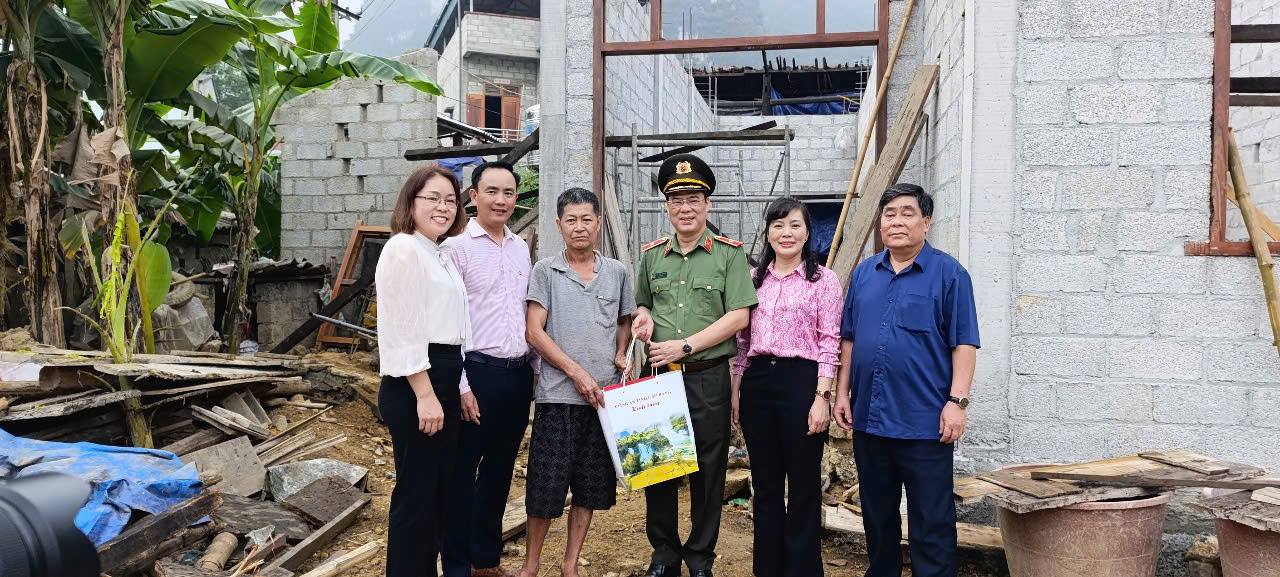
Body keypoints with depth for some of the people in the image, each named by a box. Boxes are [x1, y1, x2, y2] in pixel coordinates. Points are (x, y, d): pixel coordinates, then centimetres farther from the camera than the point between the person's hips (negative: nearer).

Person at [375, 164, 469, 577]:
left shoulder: (439, 255, 18)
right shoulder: (404, 249, -10)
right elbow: (401, 330, -17)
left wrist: (453, 389, 18)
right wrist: (425, 395, -21)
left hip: (443, 381, 10)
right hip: (414, 385, -10)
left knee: (438, 491, 15)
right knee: (415, 494, -2)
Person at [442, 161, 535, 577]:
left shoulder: (521, 247, 13)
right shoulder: (457, 246, -8)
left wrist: (533, 367, 15)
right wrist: (461, 385, -15)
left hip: (519, 373, 7)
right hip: (477, 371, -7)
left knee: (499, 470, 16)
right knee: (462, 472, 4)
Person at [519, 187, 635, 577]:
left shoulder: (617, 273, 9)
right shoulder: (545, 271, 0)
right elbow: (534, 332, -5)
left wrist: (621, 354, 2)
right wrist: (576, 372, -13)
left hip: (605, 394, 3)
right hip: (557, 394, -3)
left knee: (591, 486, 10)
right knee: (546, 486, 1)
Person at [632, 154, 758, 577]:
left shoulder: (729, 253, -2)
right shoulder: (652, 255, 10)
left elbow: (738, 317, -9)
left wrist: (685, 345, -14)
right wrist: (643, 317, -1)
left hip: (709, 377, -3)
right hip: (660, 374, 4)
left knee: (708, 470, 5)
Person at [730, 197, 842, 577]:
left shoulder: (823, 279, -1)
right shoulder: (755, 279, 12)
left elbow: (829, 343, -6)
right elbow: (742, 339, 14)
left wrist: (822, 396, -13)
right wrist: (736, 390, 10)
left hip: (800, 380, -4)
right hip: (756, 382, 4)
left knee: (803, 484, 4)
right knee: (765, 484, 12)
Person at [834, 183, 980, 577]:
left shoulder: (948, 274, -3)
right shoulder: (864, 273, 11)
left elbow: (964, 344, -7)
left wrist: (957, 401, -14)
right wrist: (843, 392, 9)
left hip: (925, 422, -5)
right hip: (867, 418, 5)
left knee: (931, 520, 2)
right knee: (877, 515, 17)